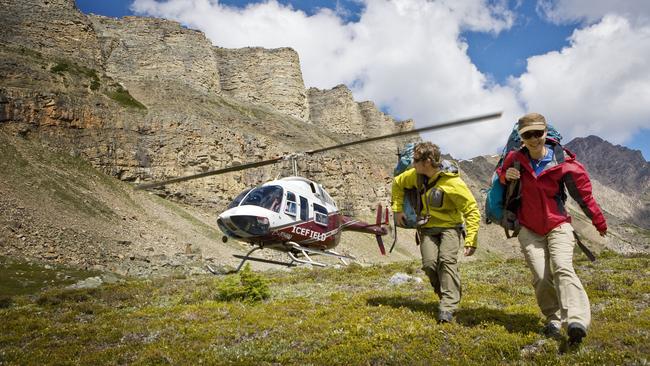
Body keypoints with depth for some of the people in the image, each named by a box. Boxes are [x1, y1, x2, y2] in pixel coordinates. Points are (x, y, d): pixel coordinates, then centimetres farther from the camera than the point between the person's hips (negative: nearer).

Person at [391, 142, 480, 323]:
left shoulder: (453, 183, -23)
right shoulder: (416, 175, -5)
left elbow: (472, 211, -16)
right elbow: (397, 183, 17)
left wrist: (471, 240, -20)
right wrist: (397, 210, 13)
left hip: (450, 226, -4)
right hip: (428, 227, 5)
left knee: (447, 260, -23)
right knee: (429, 264, -10)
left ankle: (448, 307, -20)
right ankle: (449, 296, 16)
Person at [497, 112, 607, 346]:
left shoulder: (563, 162, -9)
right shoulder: (515, 159, -2)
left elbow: (583, 193, 2)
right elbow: (500, 175, 18)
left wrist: (599, 222, 11)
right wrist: (506, 176, -8)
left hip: (558, 225, -2)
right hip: (529, 229, 2)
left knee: (563, 268, -23)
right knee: (541, 277, -9)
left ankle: (576, 321, -35)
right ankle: (553, 318, 10)